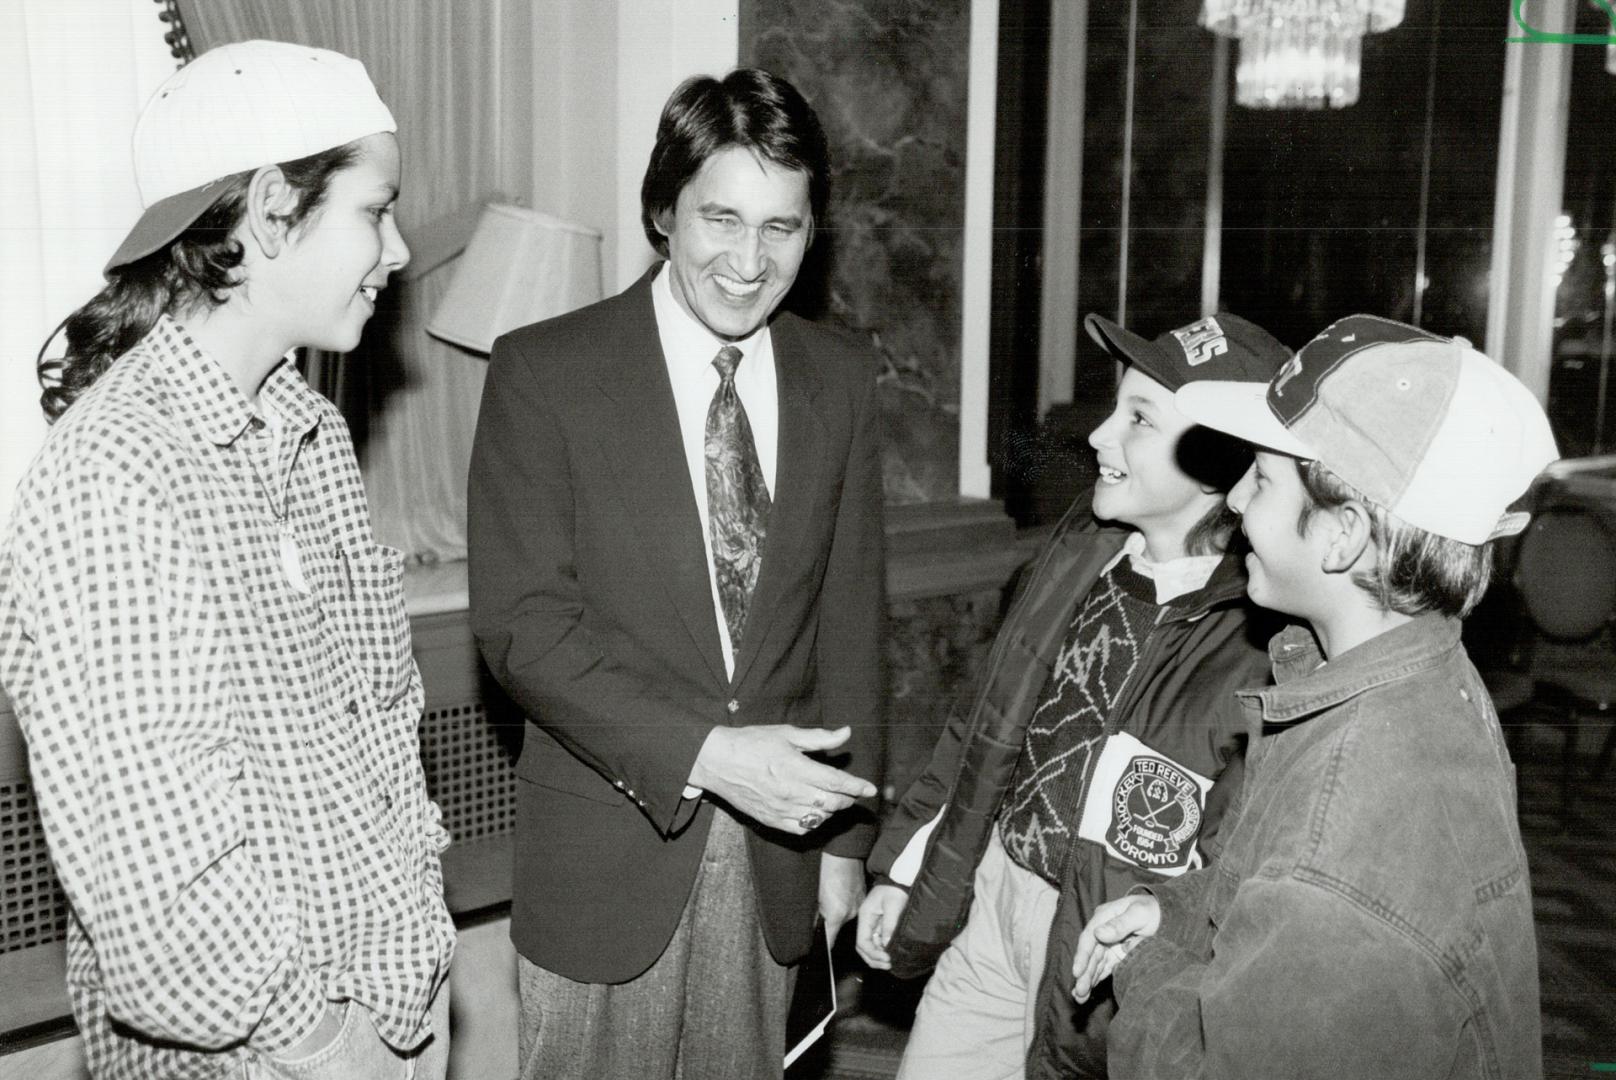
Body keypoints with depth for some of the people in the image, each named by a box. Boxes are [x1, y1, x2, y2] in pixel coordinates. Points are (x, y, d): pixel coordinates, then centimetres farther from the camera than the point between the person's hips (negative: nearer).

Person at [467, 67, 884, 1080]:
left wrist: (845, 830, 5)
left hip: (776, 839, 3)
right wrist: (700, 754, -22)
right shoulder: (544, 372, -10)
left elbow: (849, 615, 5)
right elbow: (523, 623, -14)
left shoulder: (841, 379, 1)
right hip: (609, 840, -3)